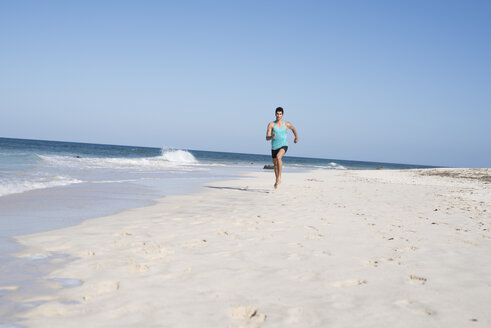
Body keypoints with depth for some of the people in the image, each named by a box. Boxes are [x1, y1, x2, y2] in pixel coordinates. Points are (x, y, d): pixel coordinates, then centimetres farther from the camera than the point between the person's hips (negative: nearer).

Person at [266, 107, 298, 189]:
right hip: (274, 147, 2)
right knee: (275, 165, 16)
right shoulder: (271, 124, -7)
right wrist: (272, 137, -33)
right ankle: (277, 180, 38)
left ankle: (279, 177, -28)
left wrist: (296, 137, 25)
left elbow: (293, 128, 22)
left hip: (283, 146, -2)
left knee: (278, 157, -33)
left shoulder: (287, 124, -2)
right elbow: (267, 138, -13)